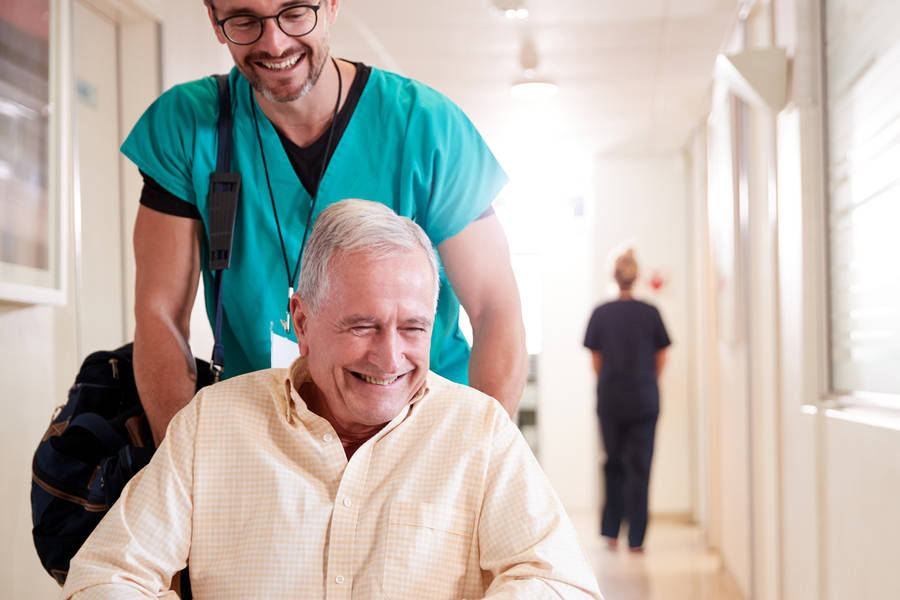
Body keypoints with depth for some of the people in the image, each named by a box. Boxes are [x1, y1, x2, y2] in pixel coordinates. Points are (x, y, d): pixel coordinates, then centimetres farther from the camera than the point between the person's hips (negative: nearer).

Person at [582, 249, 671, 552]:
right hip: (645, 401, -1)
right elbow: (660, 359, 4)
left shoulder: (601, 314, -3)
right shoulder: (651, 313, -3)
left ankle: (611, 530, 14)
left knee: (614, 464, 16)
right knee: (639, 467, 3)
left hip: (610, 400, 1)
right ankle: (636, 538, 3)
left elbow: (596, 361, 3)